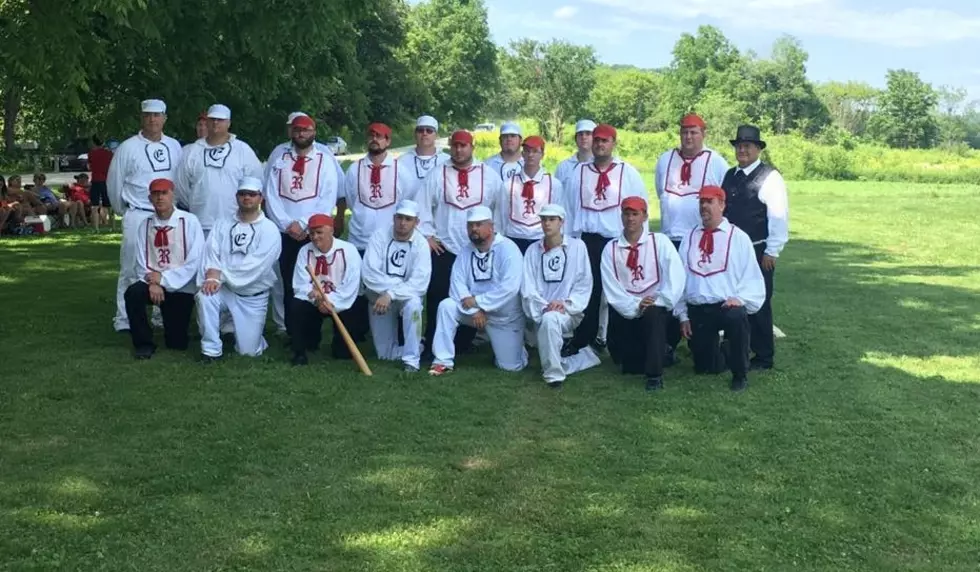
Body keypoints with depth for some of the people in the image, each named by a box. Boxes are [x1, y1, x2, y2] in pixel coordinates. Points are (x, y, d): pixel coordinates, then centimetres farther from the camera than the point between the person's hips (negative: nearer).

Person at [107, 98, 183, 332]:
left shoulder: (174, 146, 7)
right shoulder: (128, 147, -4)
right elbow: (114, 183, 3)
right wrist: (123, 210, 11)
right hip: (138, 216, -4)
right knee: (131, 269, -4)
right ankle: (124, 320, 3)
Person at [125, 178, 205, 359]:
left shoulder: (189, 221, -8)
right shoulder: (145, 225, 2)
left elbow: (194, 262, -14)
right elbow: (141, 263, 0)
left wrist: (164, 279, -17)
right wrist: (152, 282, -19)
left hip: (182, 288, -2)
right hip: (154, 282, 2)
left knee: (177, 344, -2)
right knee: (133, 293, -31)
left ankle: (175, 331, 37)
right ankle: (144, 343, -11)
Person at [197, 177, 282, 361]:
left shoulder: (269, 230, -10)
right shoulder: (222, 225, 3)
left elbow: (256, 266, -20)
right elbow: (211, 255, -8)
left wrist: (220, 276, -20)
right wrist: (212, 277, -29)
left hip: (253, 297, -2)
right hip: (225, 289, 2)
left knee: (248, 350, -4)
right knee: (205, 296, -32)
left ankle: (235, 329, 33)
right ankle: (211, 349, -16)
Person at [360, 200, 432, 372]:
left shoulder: (421, 244, -13)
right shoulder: (380, 236, -11)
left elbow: (419, 283, -24)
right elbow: (368, 273, -20)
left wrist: (391, 294, -35)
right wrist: (398, 284, -28)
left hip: (406, 296, -1)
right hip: (379, 296, 2)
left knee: (413, 303, -38)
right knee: (385, 353, 1)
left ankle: (412, 359, -27)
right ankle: (416, 346, 33)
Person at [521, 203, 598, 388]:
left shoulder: (577, 246, 3)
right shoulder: (532, 250, 8)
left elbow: (584, 284, 0)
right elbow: (528, 288, 1)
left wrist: (566, 304, -15)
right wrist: (544, 307, -16)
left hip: (569, 313, -4)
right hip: (540, 314, 4)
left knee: (550, 319, -35)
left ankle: (554, 373, -21)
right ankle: (586, 356, 10)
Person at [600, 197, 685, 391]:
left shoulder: (660, 241, 1)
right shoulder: (610, 248, 4)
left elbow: (675, 277, -9)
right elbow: (611, 289, -6)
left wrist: (658, 302, -20)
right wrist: (635, 306, -19)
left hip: (655, 308, -2)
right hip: (625, 312, 2)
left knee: (652, 315, -36)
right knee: (626, 362, -5)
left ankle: (655, 374, -30)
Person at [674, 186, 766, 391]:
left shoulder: (738, 237, 2)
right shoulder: (690, 237, 12)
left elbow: (752, 277, -1)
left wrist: (740, 298, -19)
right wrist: (682, 314, 8)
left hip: (727, 306, -3)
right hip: (697, 310, 4)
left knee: (737, 317, -39)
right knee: (704, 368, 3)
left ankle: (740, 374, -17)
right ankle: (726, 354, 40)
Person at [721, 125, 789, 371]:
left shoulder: (770, 176, -8)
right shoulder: (729, 175, 12)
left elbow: (779, 216, -11)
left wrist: (772, 252, -13)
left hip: (758, 252, -6)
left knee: (758, 304, 0)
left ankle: (763, 357, 11)